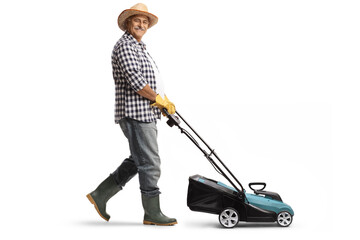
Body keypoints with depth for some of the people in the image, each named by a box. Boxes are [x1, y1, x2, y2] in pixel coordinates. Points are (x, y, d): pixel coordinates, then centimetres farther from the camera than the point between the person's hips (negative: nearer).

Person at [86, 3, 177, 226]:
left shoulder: (140, 48, 21)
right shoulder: (125, 46, -11)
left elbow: (151, 80, 24)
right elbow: (135, 82, -22)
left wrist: (165, 101, 8)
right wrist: (159, 100, -12)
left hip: (146, 115, 10)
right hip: (135, 114, -10)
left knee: (137, 161, 15)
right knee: (150, 164, -4)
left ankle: (100, 195, 21)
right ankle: (153, 213, 6)